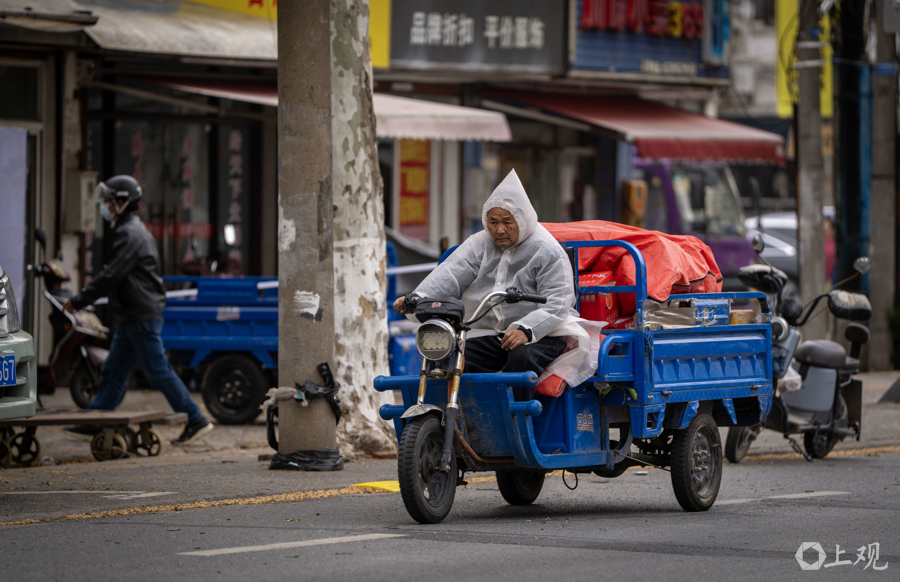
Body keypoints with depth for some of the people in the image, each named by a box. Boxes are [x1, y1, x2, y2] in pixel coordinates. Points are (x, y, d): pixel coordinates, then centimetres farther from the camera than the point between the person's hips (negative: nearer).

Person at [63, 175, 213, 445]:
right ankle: (94, 425, 14)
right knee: (112, 372, 11)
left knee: (158, 372, -6)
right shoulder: (132, 229, 16)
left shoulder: (130, 233, -17)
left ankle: (197, 421, -2)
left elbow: (111, 276, -20)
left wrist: (78, 301, -15)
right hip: (132, 318, 10)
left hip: (142, 317, -10)